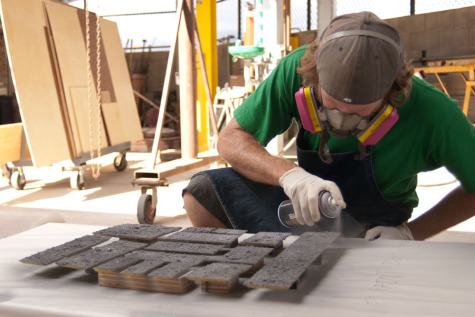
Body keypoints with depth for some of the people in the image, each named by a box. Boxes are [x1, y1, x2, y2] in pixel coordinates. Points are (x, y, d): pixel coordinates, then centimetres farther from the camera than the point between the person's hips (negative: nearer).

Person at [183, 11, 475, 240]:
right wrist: (288, 174, -37)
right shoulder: (297, 70, -23)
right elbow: (230, 140, -18)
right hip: (307, 206, 2)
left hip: (370, 234, -1)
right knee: (203, 192, -19)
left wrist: (410, 233, -19)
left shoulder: (431, 113, -28)